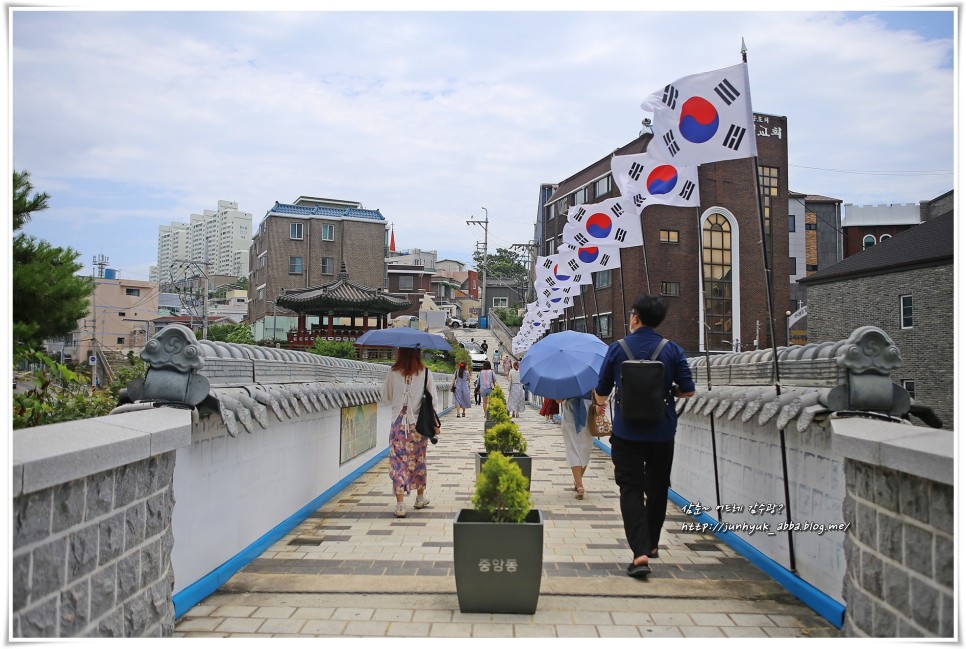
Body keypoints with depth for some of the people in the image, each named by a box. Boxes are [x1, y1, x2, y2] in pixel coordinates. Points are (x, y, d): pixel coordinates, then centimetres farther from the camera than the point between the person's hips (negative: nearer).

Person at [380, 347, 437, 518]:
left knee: (398, 461, 3)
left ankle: (400, 504, -1)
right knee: (419, 459, 17)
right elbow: (433, 401, -4)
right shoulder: (426, 374, -5)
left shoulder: (393, 374, -5)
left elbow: (384, 397, 4)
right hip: (419, 423, 1)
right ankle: (420, 497, 32)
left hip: (398, 424, -1)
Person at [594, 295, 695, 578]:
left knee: (631, 489, 1)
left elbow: (601, 391, 4)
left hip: (627, 433, -1)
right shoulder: (672, 350, -4)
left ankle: (640, 552, -12)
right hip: (662, 433, 2)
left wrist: (600, 404, 27)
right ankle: (651, 544, 31)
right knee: (657, 488, 18)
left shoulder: (617, 348, -4)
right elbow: (688, 390, -4)